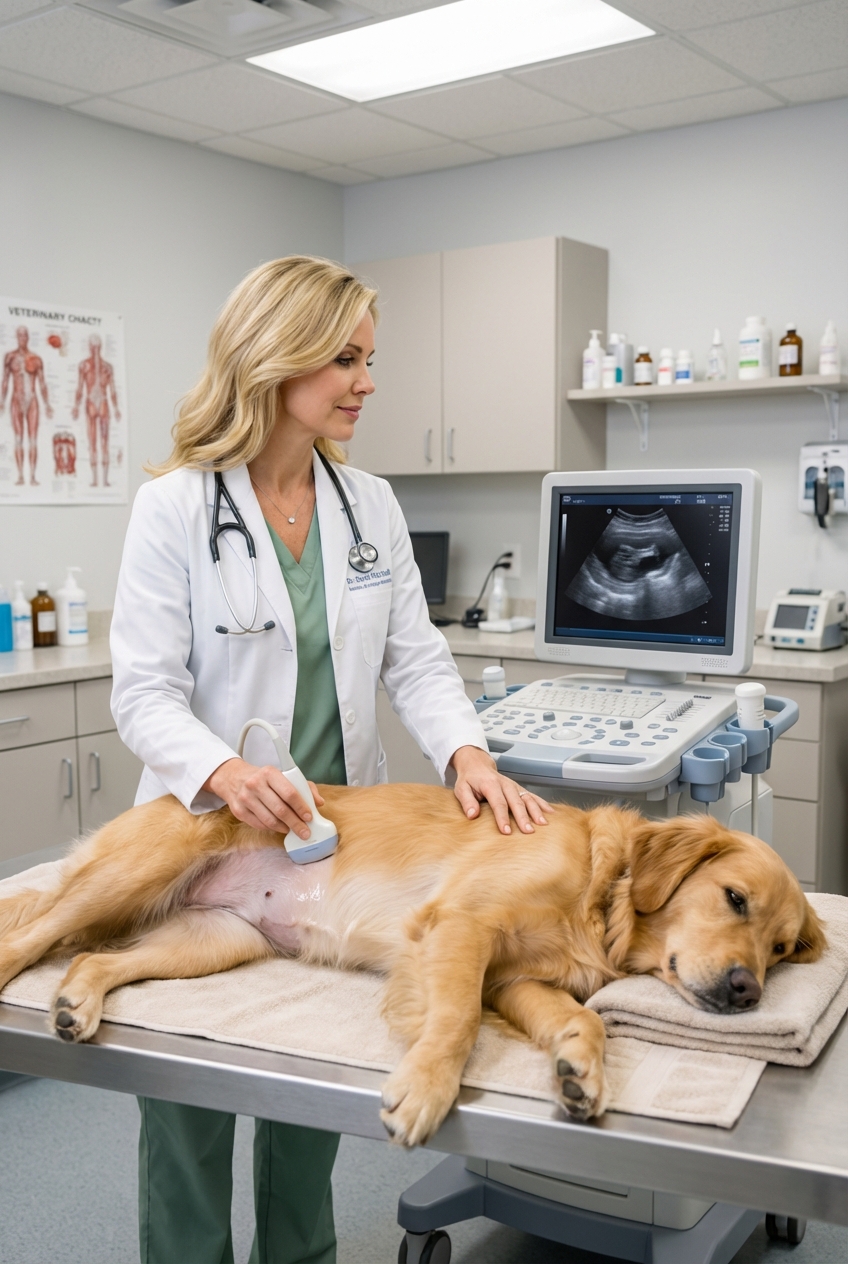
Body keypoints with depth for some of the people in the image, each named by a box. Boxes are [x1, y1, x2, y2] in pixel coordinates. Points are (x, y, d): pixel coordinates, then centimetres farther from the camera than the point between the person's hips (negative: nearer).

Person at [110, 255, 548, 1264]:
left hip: (337, 831, 5)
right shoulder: (175, 507, -12)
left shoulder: (371, 503, 3)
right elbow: (144, 689, -15)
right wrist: (224, 771, -34)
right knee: (189, 1098, 11)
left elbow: (414, 658, 1)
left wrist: (465, 750, -17)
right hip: (209, 833, -4)